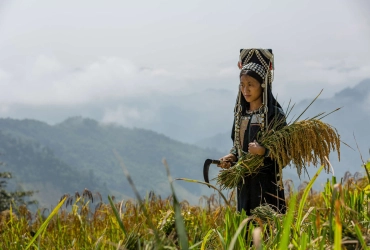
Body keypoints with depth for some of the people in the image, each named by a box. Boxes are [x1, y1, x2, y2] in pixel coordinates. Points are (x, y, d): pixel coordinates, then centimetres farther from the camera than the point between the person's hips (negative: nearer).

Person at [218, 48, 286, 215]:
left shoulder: (274, 113, -9)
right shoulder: (241, 113, 10)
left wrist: (263, 151, -26)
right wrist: (231, 157, -2)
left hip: (267, 182, -6)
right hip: (244, 181, 6)